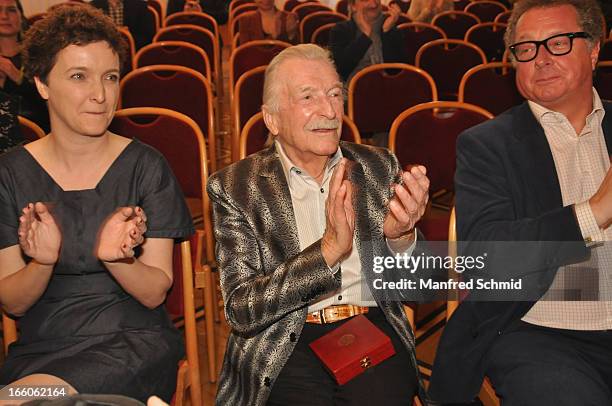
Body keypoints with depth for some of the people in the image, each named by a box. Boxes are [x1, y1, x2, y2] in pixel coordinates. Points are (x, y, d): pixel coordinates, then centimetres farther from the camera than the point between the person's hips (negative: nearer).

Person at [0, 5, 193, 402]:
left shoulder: (146, 166, -4)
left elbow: (155, 293, -4)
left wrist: (117, 258, -24)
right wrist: (42, 263, -20)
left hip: (134, 341, -2)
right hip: (39, 347, 2)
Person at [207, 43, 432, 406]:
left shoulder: (380, 167, 8)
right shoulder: (236, 188, -1)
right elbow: (241, 311, -10)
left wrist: (401, 236, -15)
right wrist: (329, 248, -22)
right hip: (286, 347, -2)